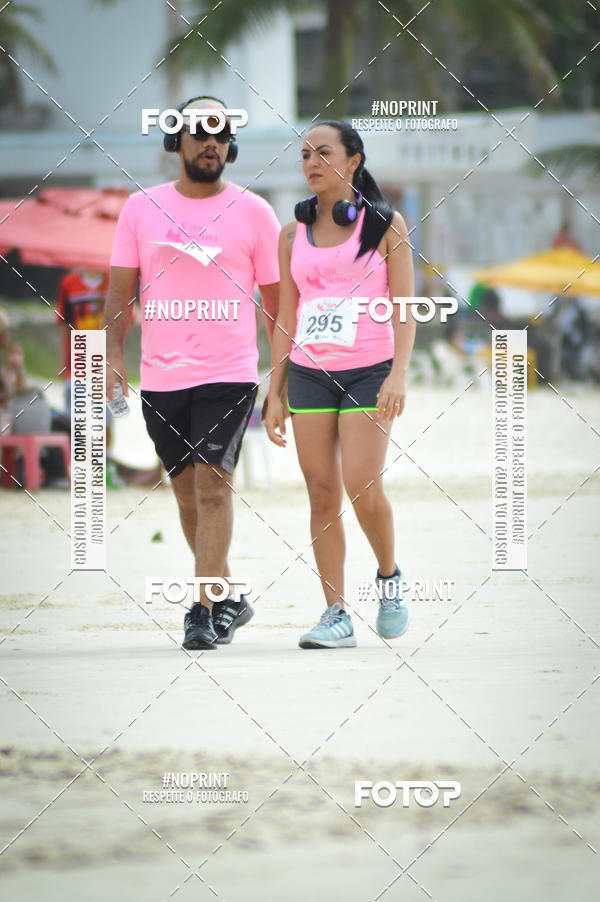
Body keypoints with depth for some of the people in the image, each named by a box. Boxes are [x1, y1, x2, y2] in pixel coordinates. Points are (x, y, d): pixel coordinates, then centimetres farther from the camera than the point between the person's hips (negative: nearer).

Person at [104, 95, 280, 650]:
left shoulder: (253, 211, 3)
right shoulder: (142, 208, 8)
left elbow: (276, 297, 6)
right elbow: (121, 288, 8)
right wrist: (112, 353, -6)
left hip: (229, 374, -3)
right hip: (160, 375, 3)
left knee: (212, 482, -15)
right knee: (187, 492, 10)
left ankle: (204, 610, -17)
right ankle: (229, 599, 26)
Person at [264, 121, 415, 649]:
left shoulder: (385, 225, 1)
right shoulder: (294, 235, 10)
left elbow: (404, 306, -3)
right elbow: (286, 319, 14)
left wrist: (399, 374, -15)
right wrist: (275, 393, 9)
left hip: (369, 368, -4)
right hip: (309, 371, 4)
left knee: (362, 486, -15)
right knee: (322, 493, -1)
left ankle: (390, 576, 12)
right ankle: (336, 615, 3)